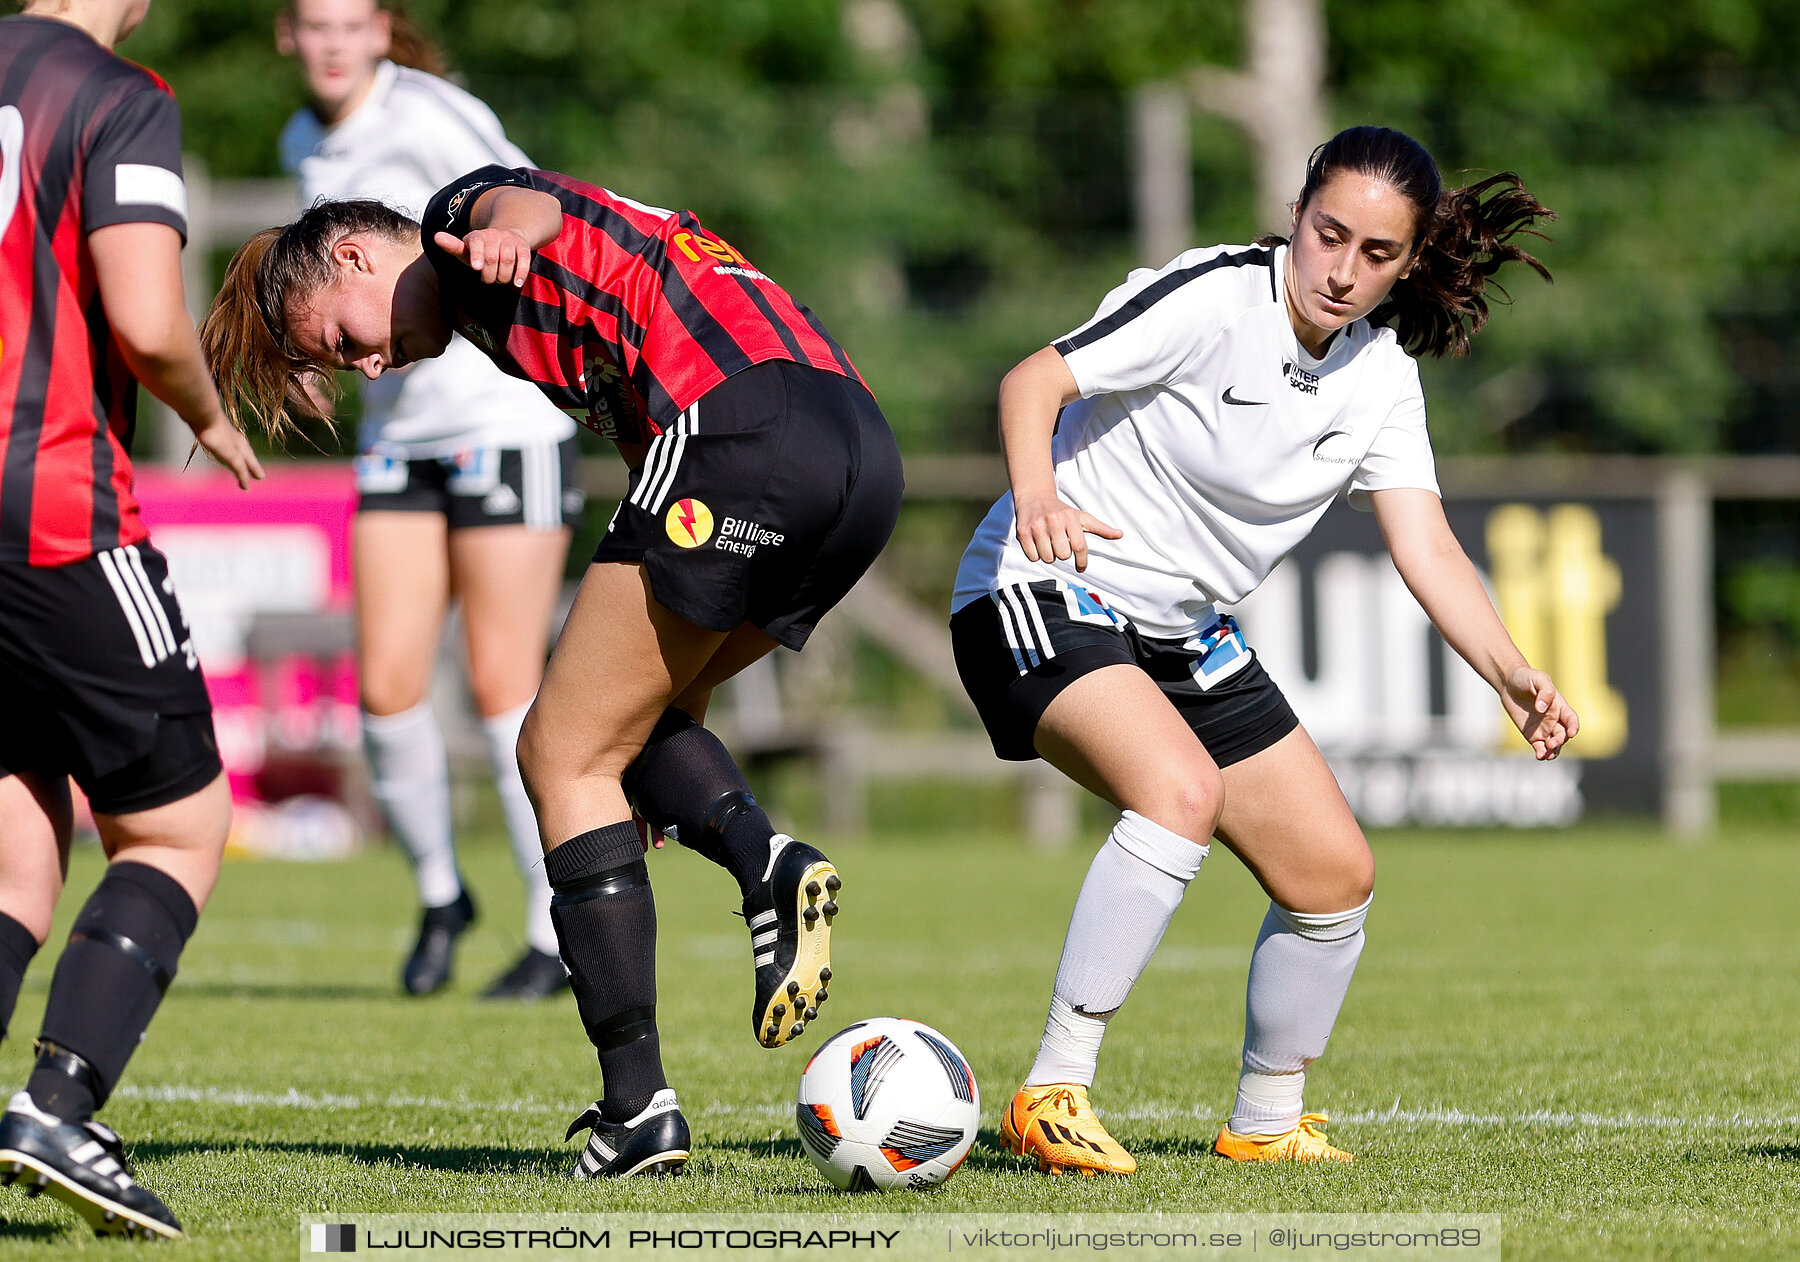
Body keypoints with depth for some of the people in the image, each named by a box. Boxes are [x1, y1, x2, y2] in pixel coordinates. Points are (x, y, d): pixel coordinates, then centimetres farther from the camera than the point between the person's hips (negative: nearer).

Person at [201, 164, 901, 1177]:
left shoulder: (460, 212, 8)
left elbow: (525, 205, -16)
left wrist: (509, 232, -41)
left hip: (740, 422, -9)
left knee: (565, 756, 0)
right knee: (631, 716, 24)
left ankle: (639, 1107, -5)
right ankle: (767, 860, -4)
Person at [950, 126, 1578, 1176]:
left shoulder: (1382, 379, 0)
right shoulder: (1211, 299, -20)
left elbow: (1428, 550, -5)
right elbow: (1035, 381, -24)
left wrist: (1513, 676, -21)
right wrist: (1035, 497, -45)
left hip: (1186, 636, 8)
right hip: (1044, 592, -8)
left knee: (1336, 872, 5)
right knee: (1183, 788, -33)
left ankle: (1266, 1123, 26)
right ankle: (1054, 1097, -29)